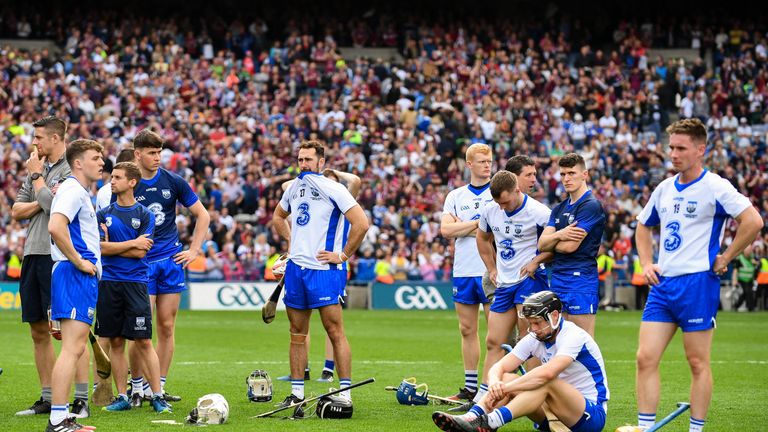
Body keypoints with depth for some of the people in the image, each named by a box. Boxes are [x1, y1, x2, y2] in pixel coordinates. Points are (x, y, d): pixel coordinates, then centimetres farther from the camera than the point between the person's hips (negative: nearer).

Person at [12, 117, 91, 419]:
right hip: (33, 255, 8)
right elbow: (16, 211, 14)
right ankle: (47, 399, 15)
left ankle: (81, 399, -8)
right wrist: (39, 202, -4)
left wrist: (36, 176, -4)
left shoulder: (71, 170, -5)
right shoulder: (38, 169, 18)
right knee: (39, 332, 9)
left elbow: (53, 205, -17)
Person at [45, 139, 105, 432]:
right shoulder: (73, 190, -11)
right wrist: (79, 261, -20)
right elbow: (55, 227, -27)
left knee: (76, 349, 11)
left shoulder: (81, 192, 21)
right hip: (75, 276, -11)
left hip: (83, 276, 11)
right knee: (72, 349, -14)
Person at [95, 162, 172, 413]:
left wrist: (112, 247, -4)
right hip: (108, 283, 3)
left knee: (144, 341, -6)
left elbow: (141, 252, -6)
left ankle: (157, 396, -3)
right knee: (115, 342, 5)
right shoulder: (103, 214, 9)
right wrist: (132, 243, -5)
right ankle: (122, 397, 11)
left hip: (135, 283, -3)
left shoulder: (144, 215, 2)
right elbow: (101, 247, -4)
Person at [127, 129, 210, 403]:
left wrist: (194, 250, 5)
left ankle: (158, 387, 10)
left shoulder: (173, 182, 4)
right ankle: (137, 387, 1)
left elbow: (202, 215, 12)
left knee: (167, 327, 4)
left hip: (172, 260, 3)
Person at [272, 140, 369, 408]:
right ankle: (297, 393, 14)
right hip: (295, 267, 7)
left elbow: (361, 223, -15)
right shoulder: (294, 187, 13)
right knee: (297, 333, 9)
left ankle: (345, 393, -7)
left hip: (324, 269, -7)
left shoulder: (332, 189, -9)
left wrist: (343, 255, -11)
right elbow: (278, 216, 33)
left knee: (335, 331, -8)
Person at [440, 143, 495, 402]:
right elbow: (446, 230, -2)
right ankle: (470, 387, 14)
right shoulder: (456, 196, 11)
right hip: (463, 272, 4)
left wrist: (464, 227, -7)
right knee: (467, 330, 8)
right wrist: (479, 223, -8)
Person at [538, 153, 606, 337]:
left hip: (581, 280, -8)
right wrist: (559, 235, -12)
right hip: (557, 279, 8)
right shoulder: (559, 209, 18)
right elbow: (541, 244, 8)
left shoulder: (591, 205, -8)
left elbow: (571, 246, -14)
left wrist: (551, 243, 6)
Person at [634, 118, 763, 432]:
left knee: (698, 362, 0)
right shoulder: (664, 189, 13)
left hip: (697, 283, -7)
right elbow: (643, 227, 29)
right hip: (662, 283, 7)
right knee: (646, 357, -1)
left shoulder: (714, 187, -8)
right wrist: (646, 263, 14)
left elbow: (753, 221, -17)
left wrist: (724, 259, -12)